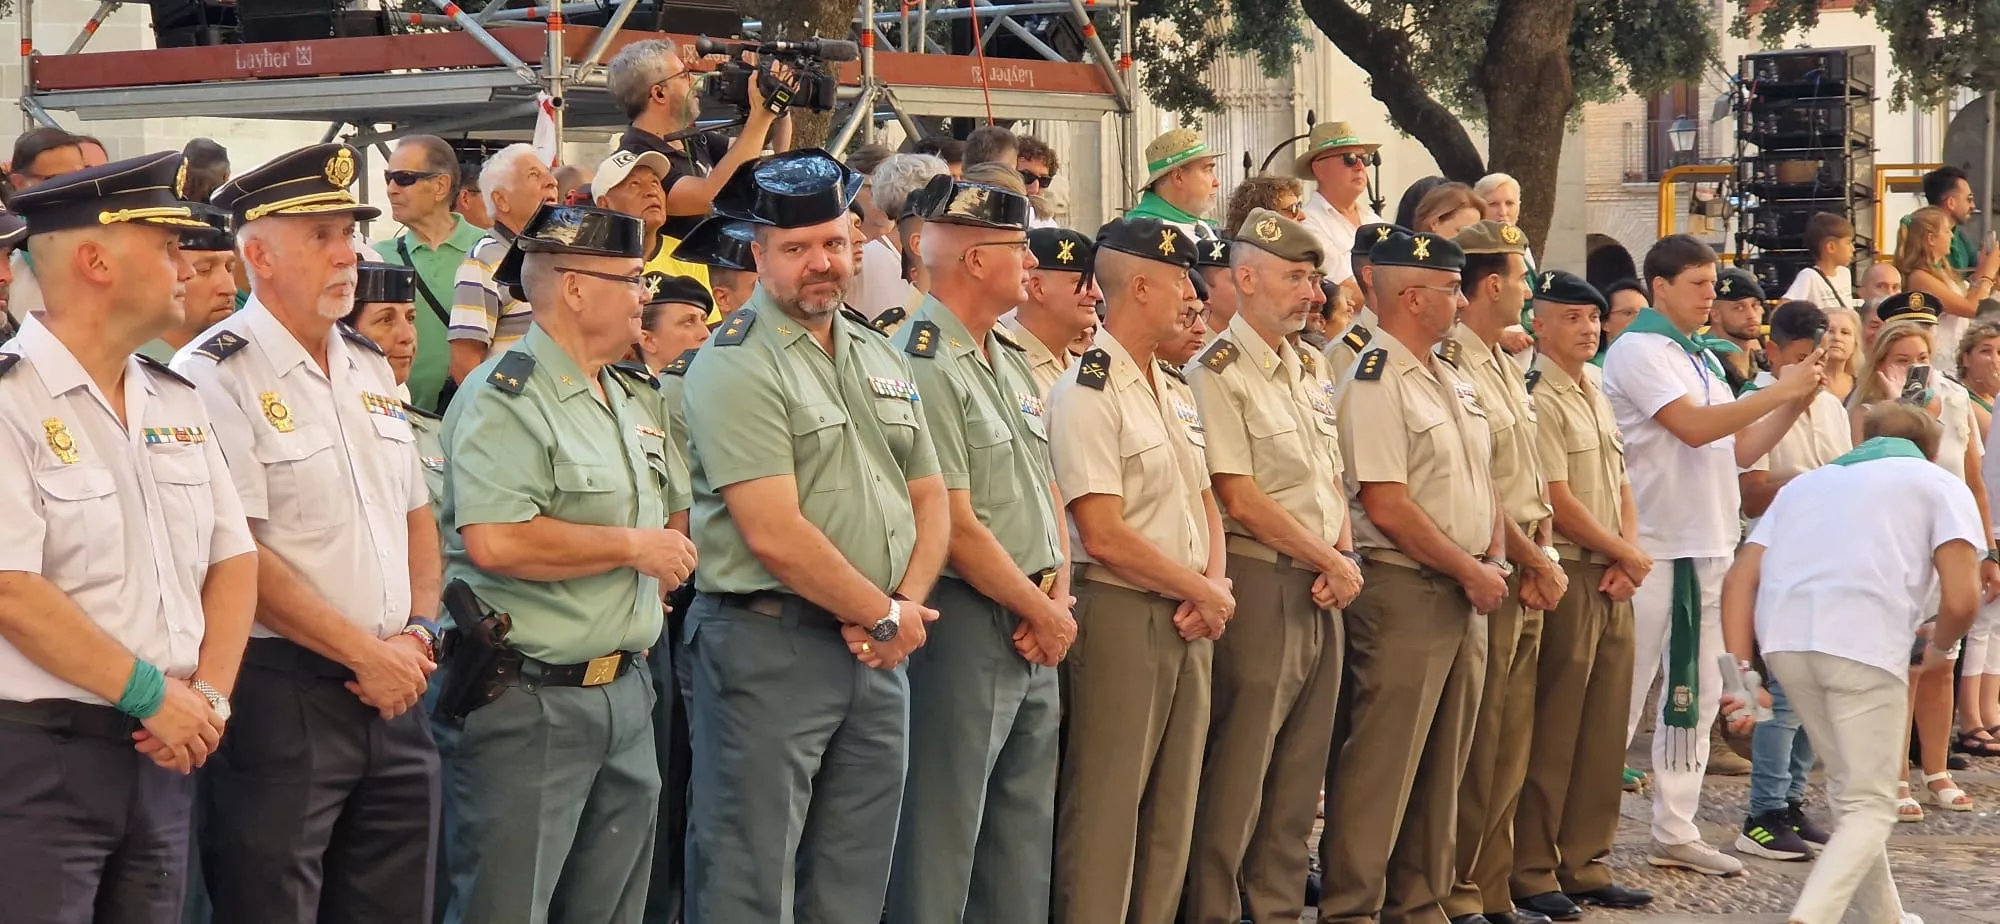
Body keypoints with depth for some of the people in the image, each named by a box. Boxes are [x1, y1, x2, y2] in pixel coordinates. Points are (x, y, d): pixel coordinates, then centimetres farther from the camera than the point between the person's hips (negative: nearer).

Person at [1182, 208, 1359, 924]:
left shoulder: (1309, 371, 15)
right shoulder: (1217, 374, -10)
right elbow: (1239, 498, -15)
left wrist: (1345, 557, -1)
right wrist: (1329, 561, -10)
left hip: (1322, 593, 8)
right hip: (1260, 585, -8)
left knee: (1300, 768, 11)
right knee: (1238, 768, -4)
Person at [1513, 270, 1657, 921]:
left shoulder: (1596, 394, 17)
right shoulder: (1538, 397, -11)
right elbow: (1557, 500, -15)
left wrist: (1629, 557, 1)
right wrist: (1626, 553, -6)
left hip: (1614, 580, 9)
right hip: (1566, 574, -8)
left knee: (1604, 729, 10)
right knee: (1551, 731, -5)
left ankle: (1584, 864, 17)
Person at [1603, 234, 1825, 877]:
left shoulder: (1703, 360, 17)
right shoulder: (1640, 351, -9)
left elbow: (1740, 449, 16)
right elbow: (1694, 427, -20)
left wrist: (1797, 400, 3)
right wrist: (1780, 390, -15)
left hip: (1711, 546, 9)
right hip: (1654, 551, -9)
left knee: (1696, 693, 10)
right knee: (1626, 694, -5)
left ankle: (1676, 832, 15)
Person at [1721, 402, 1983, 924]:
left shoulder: (1807, 482, 30)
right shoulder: (1941, 485, 17)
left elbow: (1741, 577, 16)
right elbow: (1961, 597, 1)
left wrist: (1740, 669, 11)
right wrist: (1939, 647, 20)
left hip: (1783, 637, 5)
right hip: (1865, 640, -5)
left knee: (1849, 790, 23)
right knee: (1870, 807, 5)